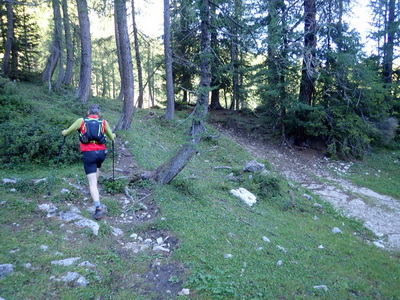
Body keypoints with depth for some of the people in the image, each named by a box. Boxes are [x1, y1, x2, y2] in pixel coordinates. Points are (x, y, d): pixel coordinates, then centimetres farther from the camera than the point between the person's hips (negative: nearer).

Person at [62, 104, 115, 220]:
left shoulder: (81, 121, 5)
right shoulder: (104, 122, 8)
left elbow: (66, 133, 16)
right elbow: (111, 138, 21)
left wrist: (64, 132, 39)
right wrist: (113, 135, 44)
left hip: (88, 153, -2)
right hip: (101, 152, 3)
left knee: (92, 182, -4)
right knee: (96, 168, 34)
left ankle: (98, 208, -13)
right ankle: (94, 191, 45)